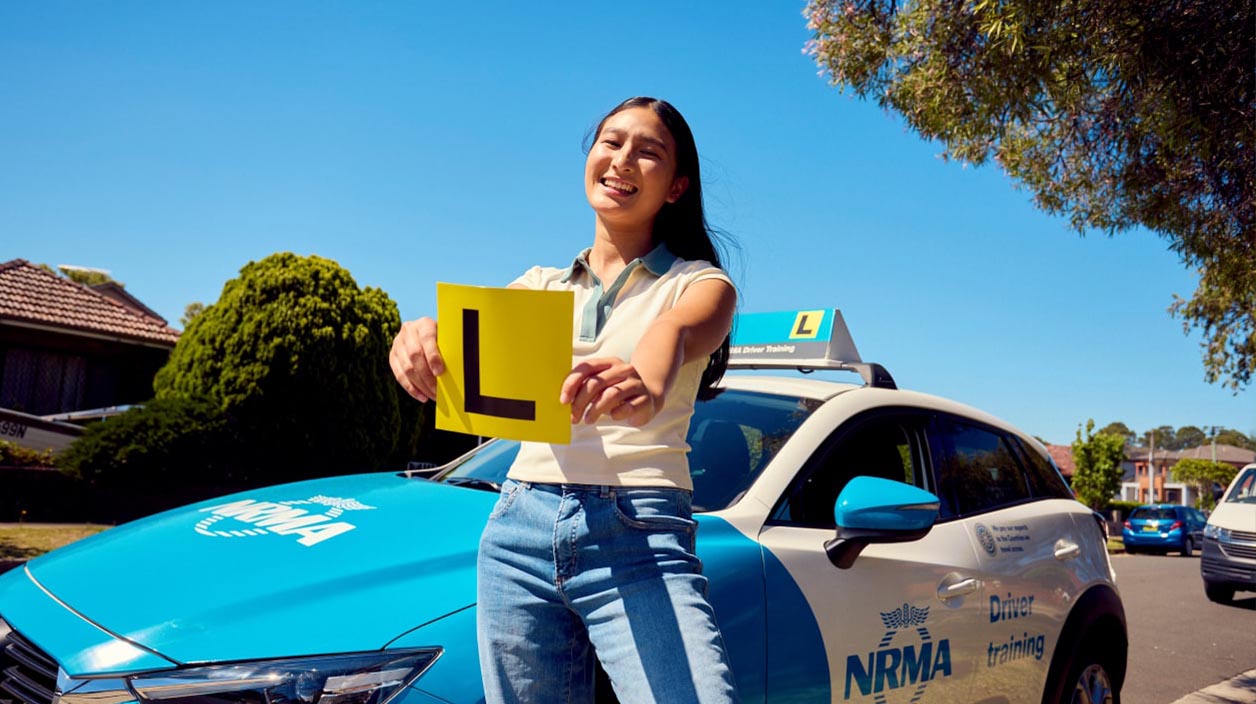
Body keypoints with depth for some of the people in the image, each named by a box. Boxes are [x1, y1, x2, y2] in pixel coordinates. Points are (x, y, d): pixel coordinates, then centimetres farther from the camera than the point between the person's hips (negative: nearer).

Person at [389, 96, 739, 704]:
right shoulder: (542, 284, 17)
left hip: (640, 538, -3)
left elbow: (676, 331, -19)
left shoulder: (698, 283, 5)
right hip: (520, 526, 4)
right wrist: (422, 334, -28)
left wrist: (649, 385, -43)